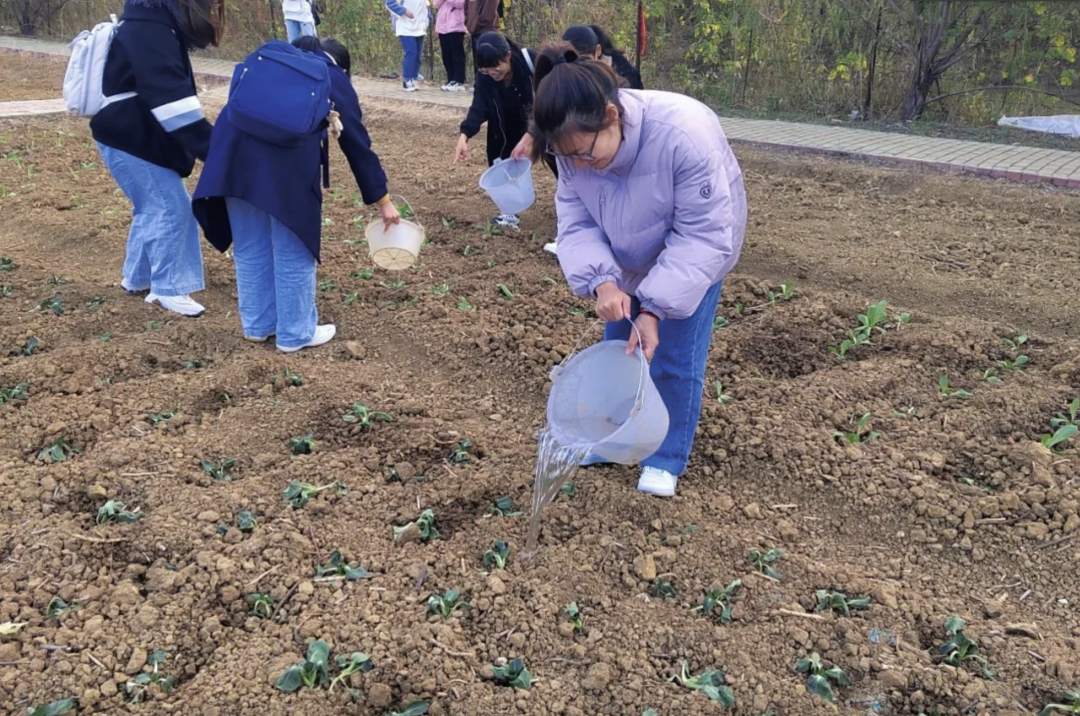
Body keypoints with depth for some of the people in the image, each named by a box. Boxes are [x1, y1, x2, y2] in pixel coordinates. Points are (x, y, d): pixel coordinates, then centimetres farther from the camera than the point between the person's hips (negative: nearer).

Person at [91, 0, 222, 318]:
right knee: (171, 207, -7)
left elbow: (169, 91, 19)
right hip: (129, 140, -10)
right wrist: (214, 148, -35)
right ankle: (168, 289, 3)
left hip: (138, 136, 10)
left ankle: (137, 278, 31)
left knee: (152, 206, 18)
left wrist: (208, 143, 18)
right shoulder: (149, 30, -21)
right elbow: (170, 96, -31)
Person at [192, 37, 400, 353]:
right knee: (293, 249, 9)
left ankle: (258, 325, 31)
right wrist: (383, 201, 25)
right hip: (286, 154, -5)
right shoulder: (334, 79, 22)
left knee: (250, 247, 17)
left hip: (234, 144, 5)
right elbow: (357, 144, 20)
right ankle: (296, 333, 20)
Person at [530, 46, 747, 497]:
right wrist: (601, 282, -37)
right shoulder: (576, 145, -24)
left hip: (694, 257, -4)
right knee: (618, 347, 12)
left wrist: (654, 308, -38)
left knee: (674, 361, -3)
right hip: (630, 261, 5)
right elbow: (576, 222, -18)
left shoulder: (686, 134, -41)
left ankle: (666, 459, 18)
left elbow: (704, 236, -34)